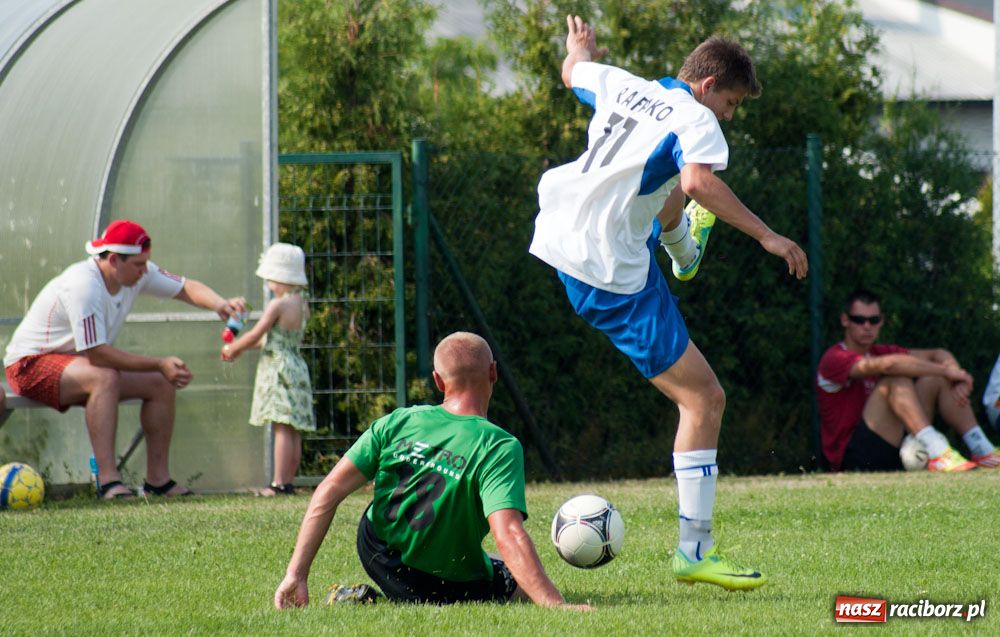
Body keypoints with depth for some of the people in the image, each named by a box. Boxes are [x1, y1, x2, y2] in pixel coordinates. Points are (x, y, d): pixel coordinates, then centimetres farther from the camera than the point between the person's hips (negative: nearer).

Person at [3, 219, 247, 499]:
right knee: (104, 377, -37)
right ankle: (108, 480, -40)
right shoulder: (83, 286, -31)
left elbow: (186, 288, 3)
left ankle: (158, 478, 0)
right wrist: (159, 364, -30)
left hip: (80, 363, 9)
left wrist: (219, 305, -19)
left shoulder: (136, 274, -5)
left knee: (161, 383, -4)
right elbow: (97, 354, -32)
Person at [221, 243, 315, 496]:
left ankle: (280, 482, -16)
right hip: (297, 368, 9)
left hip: (278, 368, -9)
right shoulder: (302, 305, 12)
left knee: (282, 428, -12)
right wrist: (242, 347, 23)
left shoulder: (278, 305, -13)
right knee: (293, 431, 8)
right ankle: (288, 481, 10)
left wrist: (232, 348, 7)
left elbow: (256, 335, -11)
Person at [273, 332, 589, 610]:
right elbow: (508, 537, -35)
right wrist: (556, 606, -35)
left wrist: (296, 574, -5)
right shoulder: (500, 448, -23)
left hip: (376, 557, 6)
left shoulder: (396, 423, -8)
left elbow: (329, 491, -9)